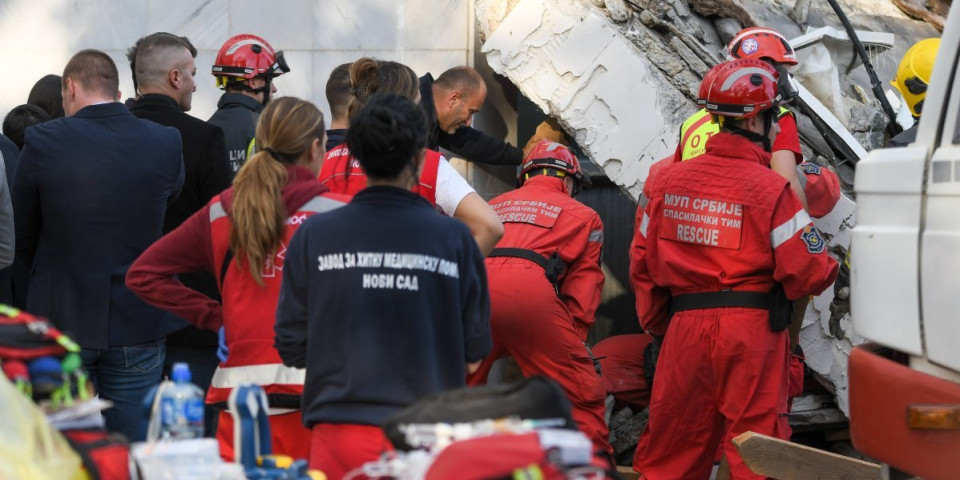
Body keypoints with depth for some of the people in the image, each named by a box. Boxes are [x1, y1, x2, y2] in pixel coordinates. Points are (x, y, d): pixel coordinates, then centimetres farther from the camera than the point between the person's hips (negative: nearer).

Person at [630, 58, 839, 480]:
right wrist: (831, 266, 10)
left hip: (686, 328, 5)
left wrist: (655, 322, 24)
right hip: (752, 332, -5)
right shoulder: (772, 190, -10)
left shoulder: (669, 181, 7)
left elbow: (645, 266, 12)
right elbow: (807, 273, -12)